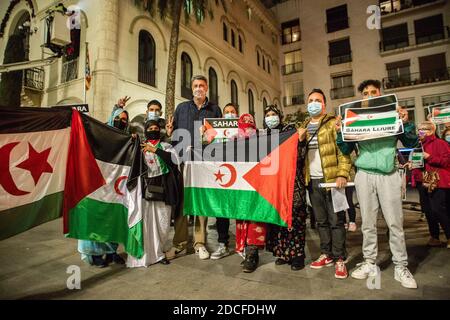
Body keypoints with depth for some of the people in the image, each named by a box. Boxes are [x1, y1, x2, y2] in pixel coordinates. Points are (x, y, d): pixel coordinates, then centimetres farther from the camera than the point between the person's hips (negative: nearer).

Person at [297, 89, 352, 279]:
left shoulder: (334, 124, 0)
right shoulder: (302, 127, 16)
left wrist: (342, 174, -19)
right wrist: (299, 140, -1)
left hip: (331, 178, -5)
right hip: (312, 180, 5)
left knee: (336, 220, 1)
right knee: (321, 220, 13)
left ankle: (340, 259, 11)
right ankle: (326, 255, 25)